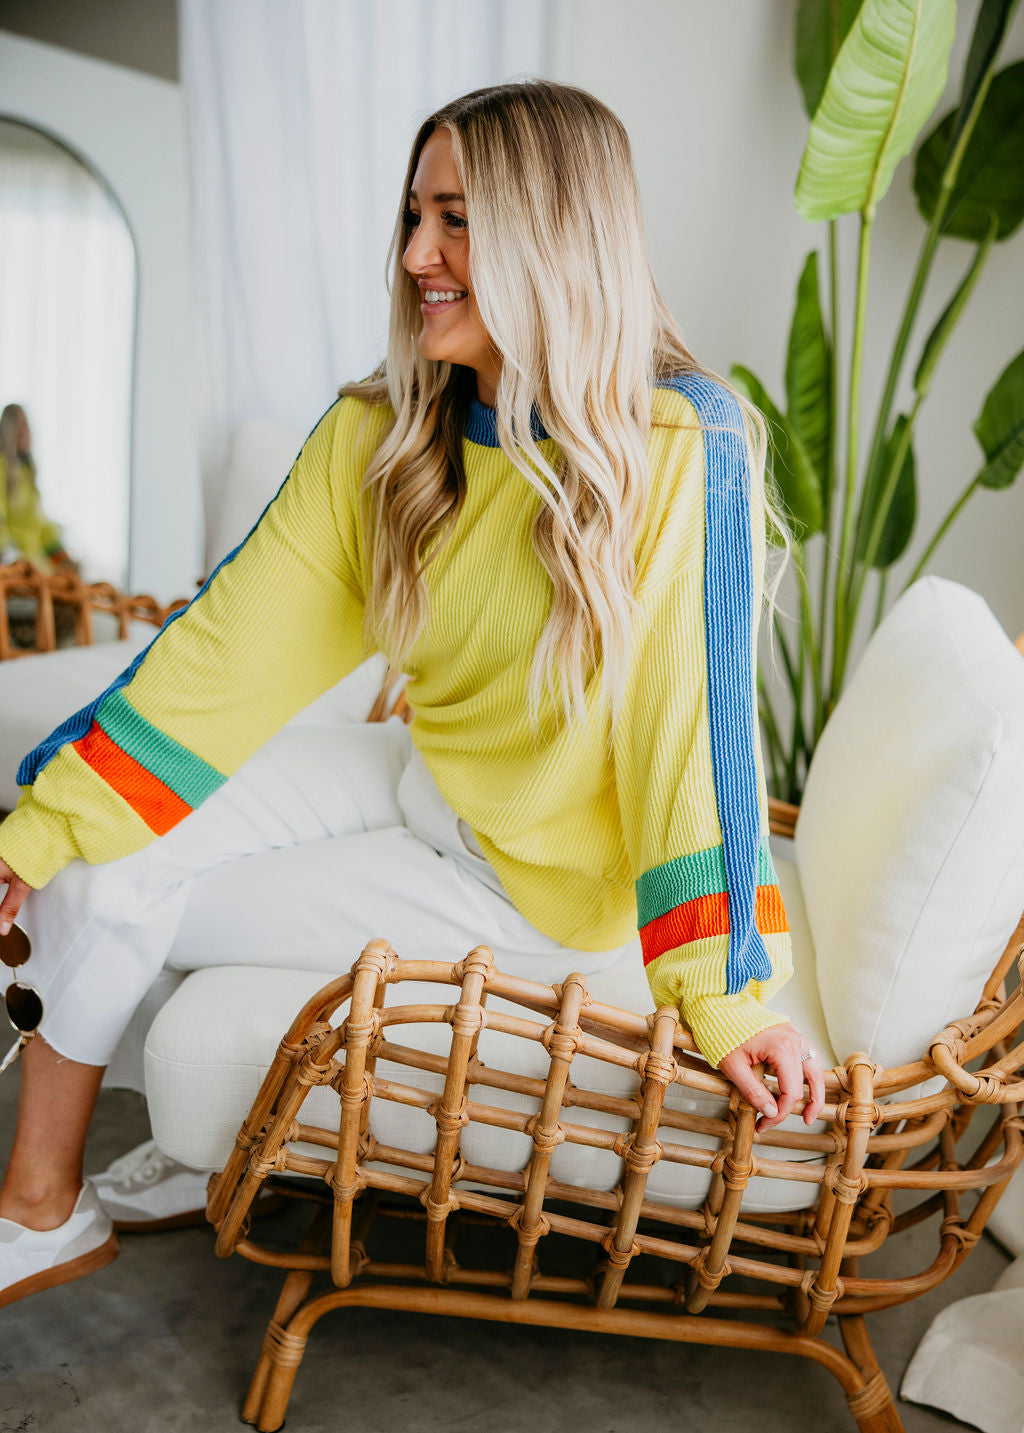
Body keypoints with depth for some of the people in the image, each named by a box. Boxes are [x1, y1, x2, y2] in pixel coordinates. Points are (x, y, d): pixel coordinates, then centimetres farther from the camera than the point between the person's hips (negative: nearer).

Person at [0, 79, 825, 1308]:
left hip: (542, 876, -5)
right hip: (422, 778, 6)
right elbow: (240, 641, -7)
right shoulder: (378, 432, -7)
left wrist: (729, 992, -21)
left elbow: (698, 714, -22)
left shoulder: (683, 450, -23)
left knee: (123, 908, -7)